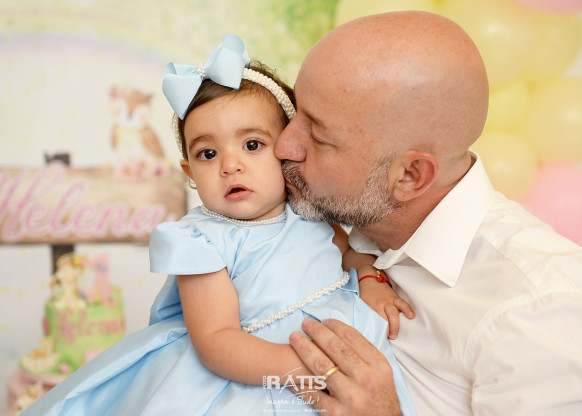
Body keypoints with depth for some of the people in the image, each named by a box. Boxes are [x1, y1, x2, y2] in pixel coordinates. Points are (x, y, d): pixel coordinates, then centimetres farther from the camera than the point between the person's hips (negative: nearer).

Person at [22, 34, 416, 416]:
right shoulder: (204, 240, -14)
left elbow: (350, 246, 22)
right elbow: (215, 340, -21)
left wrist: (372, 278, 2)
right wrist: (294, 365, -34)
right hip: (255, 373, -4)